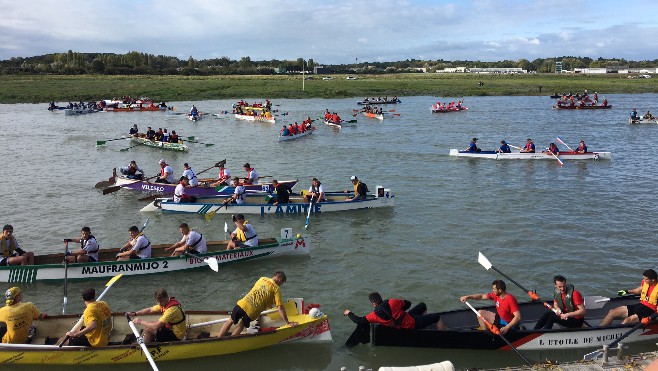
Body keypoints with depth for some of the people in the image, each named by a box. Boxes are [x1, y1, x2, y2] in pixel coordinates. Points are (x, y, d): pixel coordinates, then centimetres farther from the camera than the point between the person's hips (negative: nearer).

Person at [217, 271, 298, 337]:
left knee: (231, 320, 23)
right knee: (242, 323, 25)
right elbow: (280, 307, -3)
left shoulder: (262, 279, 19)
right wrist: (287, 322, 1)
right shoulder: (276, 288, 3)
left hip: (243, 303, 3)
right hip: (252, 311, -3)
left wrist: (268, 304, 51)